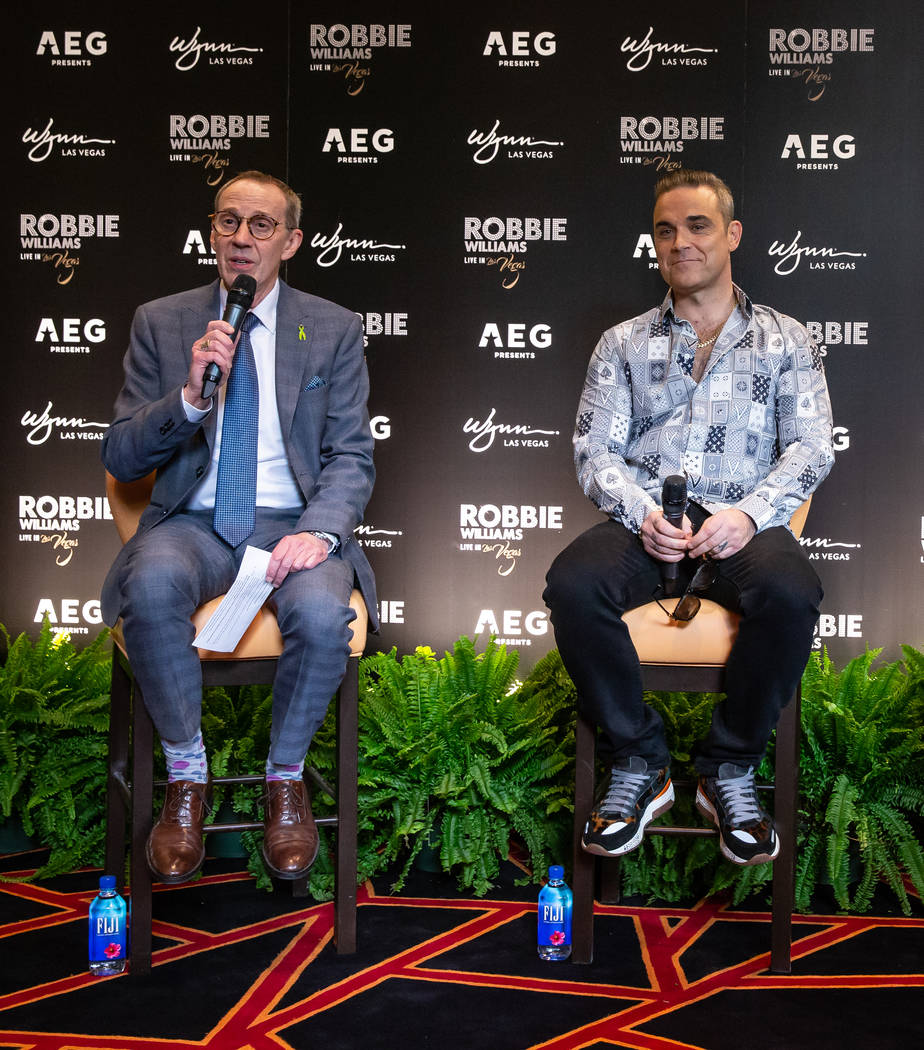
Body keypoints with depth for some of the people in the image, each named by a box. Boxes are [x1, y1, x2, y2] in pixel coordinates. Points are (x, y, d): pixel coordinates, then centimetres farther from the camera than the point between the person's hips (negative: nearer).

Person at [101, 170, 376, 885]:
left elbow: (351, 457, 3)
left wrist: (319, 532, -18)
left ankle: (286, 775, -4)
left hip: (293, 524, 0)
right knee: (153, 584, -34)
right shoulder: (160, 324, 9)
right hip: (193, 525, 1)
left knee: (322, 612, -33)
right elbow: (120, 458, 5)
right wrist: (191, 397, -13)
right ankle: (187, 775, -11)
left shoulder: (334, 329, 8)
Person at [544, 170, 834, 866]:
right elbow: (595, 450, 8)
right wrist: (642, 513, -13)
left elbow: (811, 448, 4)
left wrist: (749, 510, -16)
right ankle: (638, 763, -13)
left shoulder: (785, 340, 15)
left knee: (790, 593, -36)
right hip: (645, 518, 1)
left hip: (741, 521, -1)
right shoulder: (623, 344, 17)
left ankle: (730, 767, -13)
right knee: (573, 585, -32)